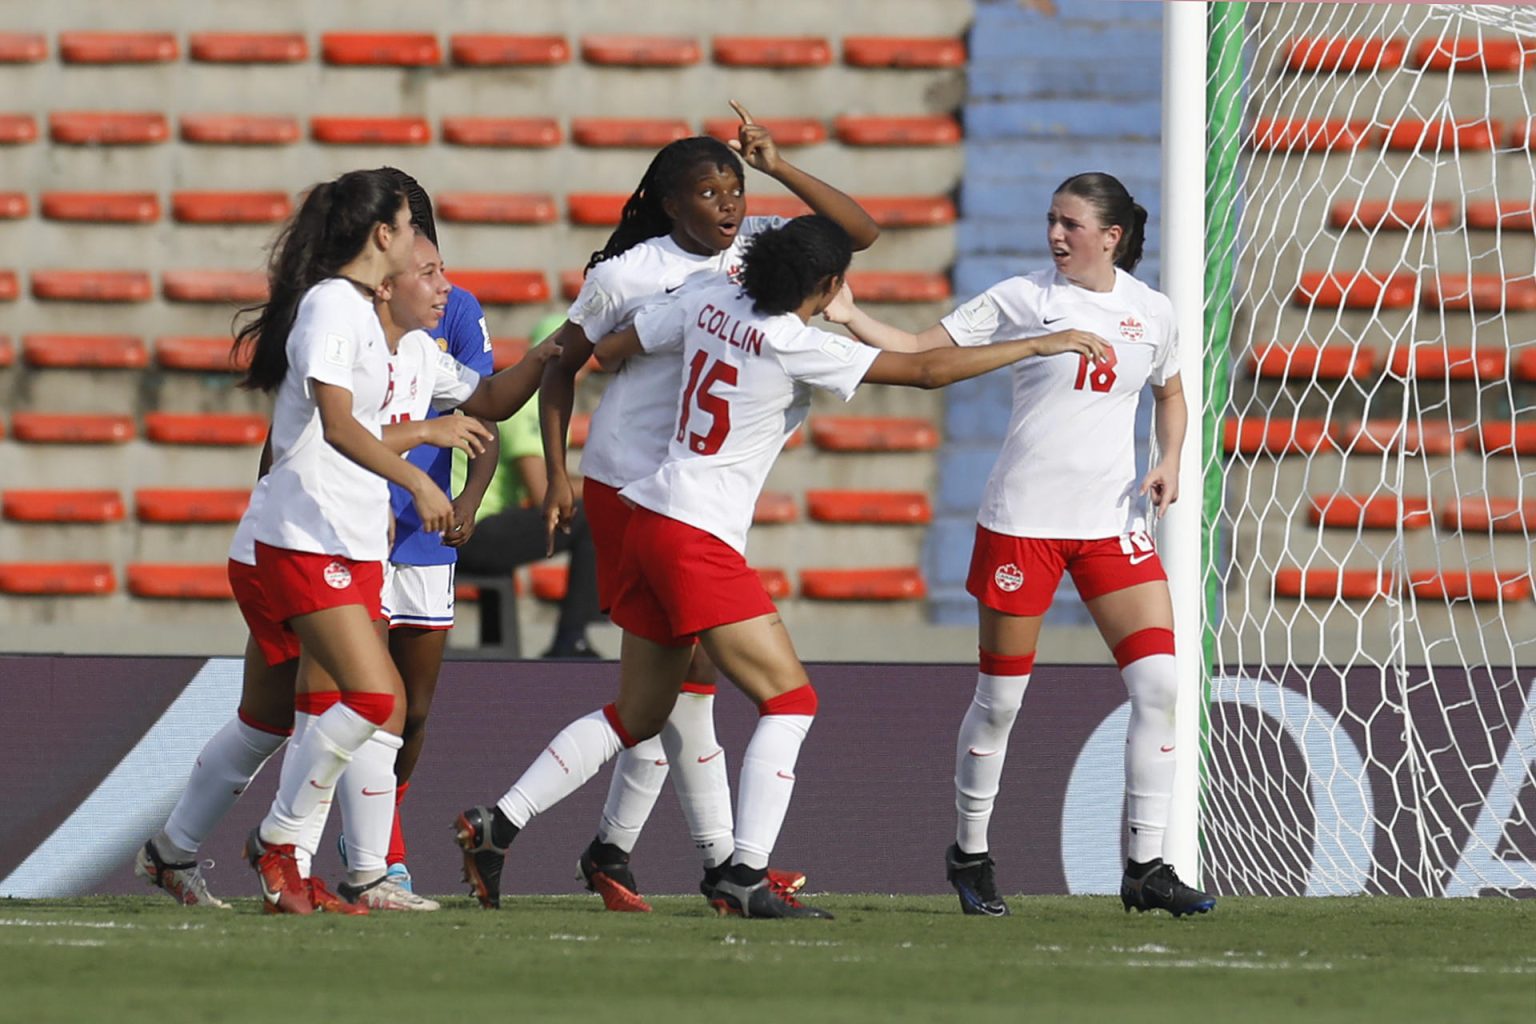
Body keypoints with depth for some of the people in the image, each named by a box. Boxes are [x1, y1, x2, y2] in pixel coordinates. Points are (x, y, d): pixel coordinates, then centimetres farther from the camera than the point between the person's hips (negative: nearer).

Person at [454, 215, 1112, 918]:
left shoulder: (709, 305, 5)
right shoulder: (797, 346, -15)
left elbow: (607, 352, 17)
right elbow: (927, 371, -14)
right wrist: (1040, 345, -7)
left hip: (649, 520, 8)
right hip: (699, 542, -8)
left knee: (638, 715, 17)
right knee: (790, 699, -4)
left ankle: (495, 826, 16)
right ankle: (745, 875, -11)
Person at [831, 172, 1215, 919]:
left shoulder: (1151, 312, 5)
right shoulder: (1021, 299, -3)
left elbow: (1169, 392, 22)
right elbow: (918, 353, -4)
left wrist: (1168, 462, 4)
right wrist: (849, 316, -19)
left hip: (1112, 521, 3)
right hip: (1022, 520, -3)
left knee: (1158, 682, -9)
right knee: (1000, 695, 3)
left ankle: (1146, 869, -2)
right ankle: (969, 853, 23)